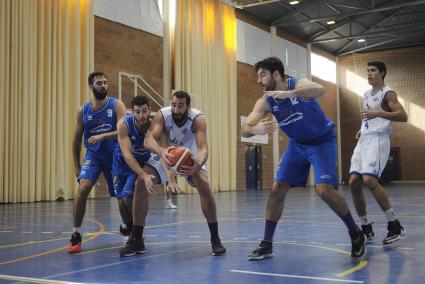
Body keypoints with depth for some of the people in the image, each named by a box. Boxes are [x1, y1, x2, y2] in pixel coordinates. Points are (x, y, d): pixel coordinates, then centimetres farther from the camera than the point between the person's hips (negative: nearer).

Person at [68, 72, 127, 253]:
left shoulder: (116, 105, -8)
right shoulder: (83, 111, -2)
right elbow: (77, 139, 7)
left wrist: (102, 136, -32)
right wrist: (76, 166, 6)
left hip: (115, 155, 0)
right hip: (93, 155, 0)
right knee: (83, 188, -23)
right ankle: (76, 236, -13)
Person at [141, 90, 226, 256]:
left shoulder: (198, 118, -30)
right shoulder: (162, 115, -27)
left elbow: (203, 147, -42)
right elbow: (149, 139, -40)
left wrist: (198, 165, -65)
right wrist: (162, 151, -63)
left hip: (191, 157, -1)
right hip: (167, 155, 1)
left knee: (204, 186, -24)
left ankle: (215, 240, -11)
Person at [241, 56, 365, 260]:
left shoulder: (298, 84, -24)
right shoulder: (265, 101, -10)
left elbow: (319, 90, -48)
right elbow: (245, 129, -18)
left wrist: (289, 93, -65)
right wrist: (256, 129, -43)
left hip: (322, 141, -5)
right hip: (297, 144, 6)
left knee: (324, 190, -20)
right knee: (277, 189, -3)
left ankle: (356, 235, 2)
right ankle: (266, 245, 7)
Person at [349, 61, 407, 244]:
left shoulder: (388, 94, -4)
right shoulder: (367, 94, 21)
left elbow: (403, 116, -18)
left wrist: (377, 113, -27)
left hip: (378, 139, -8)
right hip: (363, 140, 8)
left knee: (369, 179, -25)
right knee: (353, 182, -3)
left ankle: (395, 225, -15)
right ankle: (366, 228, 8)